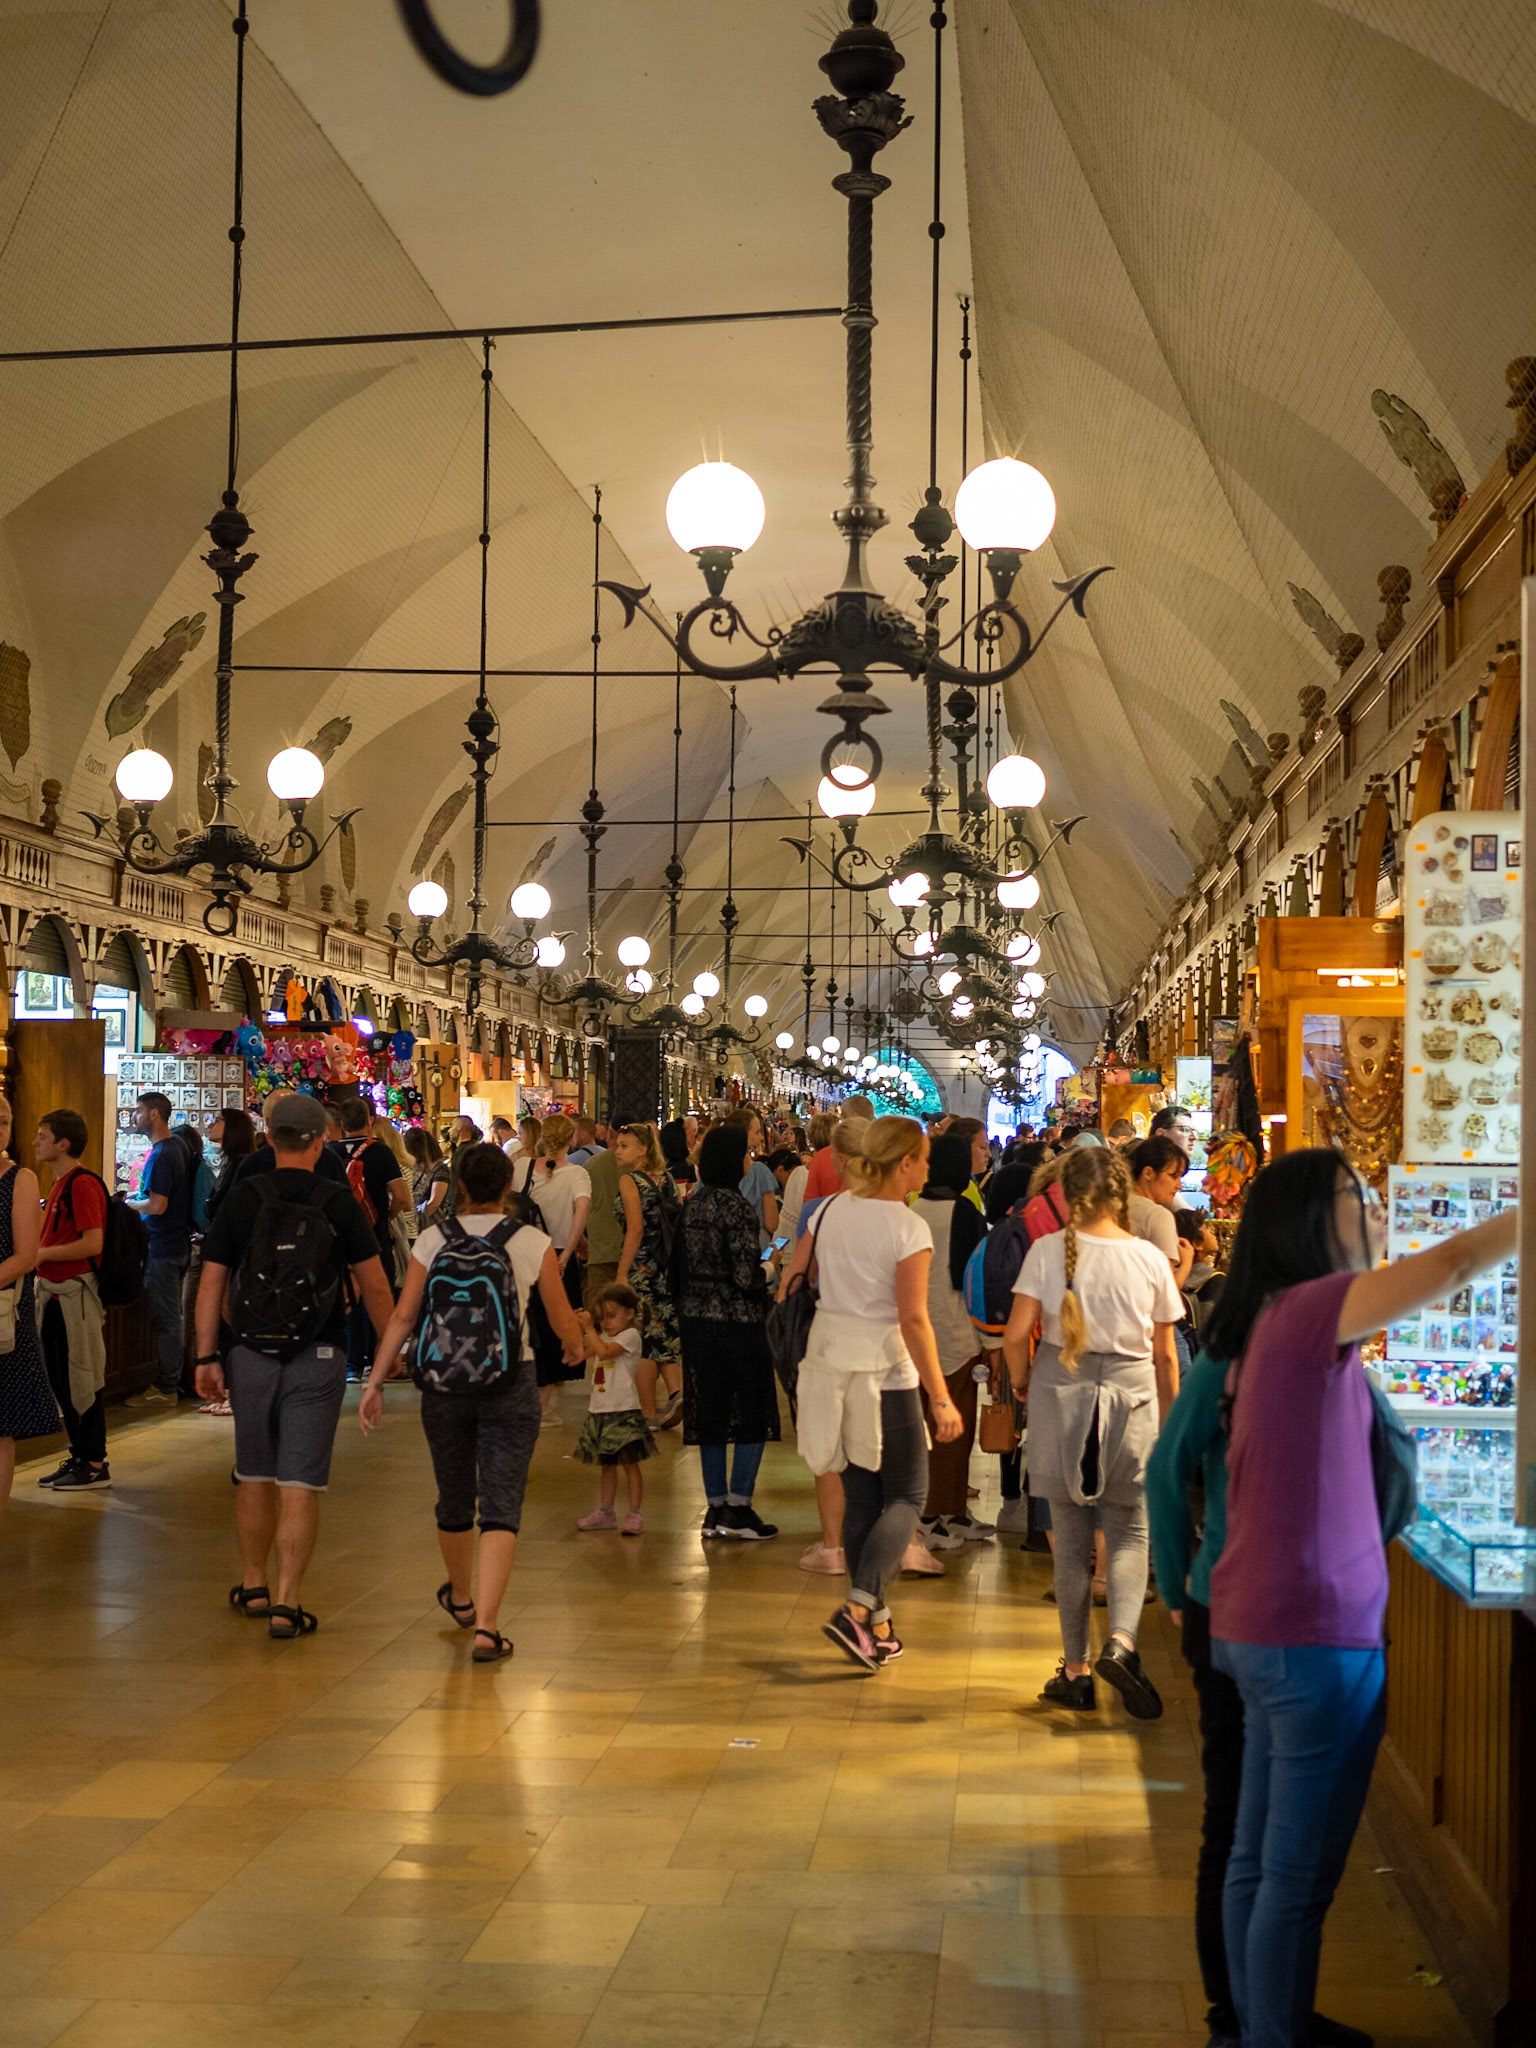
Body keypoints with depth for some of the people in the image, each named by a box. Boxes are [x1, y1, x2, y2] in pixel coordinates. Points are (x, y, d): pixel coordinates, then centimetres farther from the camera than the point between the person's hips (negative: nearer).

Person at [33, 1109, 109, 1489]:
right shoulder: (59, 1185, 15)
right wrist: (37, 1256, 9)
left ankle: (95, 1464, 4)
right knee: (59, 1379, 14)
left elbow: (92, 1243, -22)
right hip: (54, 1293, 10)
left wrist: (42, 1254, -16)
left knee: (82, 1380, -3)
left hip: (75, 1293, -10)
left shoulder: (83, 1184, -15)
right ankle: (78, 1456, 23)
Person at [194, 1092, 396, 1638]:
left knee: (254, 1477, 17)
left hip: (252, 1354, 2)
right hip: (318, 1359, -2)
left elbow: (211, 1285, 0)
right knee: (300, 1485, 0)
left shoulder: (242, 1199, -1)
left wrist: (206, 1357, 5)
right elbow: (376, 1288, -2)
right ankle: (287, 1604, -3)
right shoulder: (339, 1203, -4)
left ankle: (253, 1586, 30)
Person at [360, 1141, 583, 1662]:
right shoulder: (532, 1243, -4)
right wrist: (576, 1348, 25)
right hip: (509, 1385, -2)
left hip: (444, 1384, 3)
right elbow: (562, 1322, 3)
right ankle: (486, 1624, -12)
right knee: (501, 1508, 0)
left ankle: (461, 1597, 44)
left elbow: (402, 1317, -3)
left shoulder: (433, 1240, -1)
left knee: (454, 1499, 21)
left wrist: (374, 1383, 2)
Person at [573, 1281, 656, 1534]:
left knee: (629, 1462, -5)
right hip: (600, 1411, 8)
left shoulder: (630, 1335, -9)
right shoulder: (603, 1337, 15)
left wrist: (589, 1328, -16)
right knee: (607, 1464, 15)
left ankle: (634, 1514, -3)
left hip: (624, 1411, -8)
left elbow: (604, 1351, -23)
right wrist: (577, 1329, 2)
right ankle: (605, 1512, 23)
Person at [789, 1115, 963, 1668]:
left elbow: (792, 1284, 9)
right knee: (906, 1496, 5)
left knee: (861, 1497, 14)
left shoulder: (830, 1212, 5)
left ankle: (876, 1624, 19)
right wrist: (940, 1398, -16)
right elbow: (913, 1318, -18)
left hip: (828, 1359, 6)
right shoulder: (908, 1227, -13)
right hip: (882, 1369, -6)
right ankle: (858, 1610, -10)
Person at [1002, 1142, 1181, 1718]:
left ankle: (1075, 1670, 15)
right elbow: (1165, 1355, 4)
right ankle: (1121, 1641, -13)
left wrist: (1020, 1381, 9)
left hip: (1061, 1391, 0)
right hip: (1131, 1393, 0)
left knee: (1071, 1536, 10)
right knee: (1131, 1530, 10)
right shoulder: (1149, 1258, -1)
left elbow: (1016, 1333, -11)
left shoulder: (1048, 1250, -6)